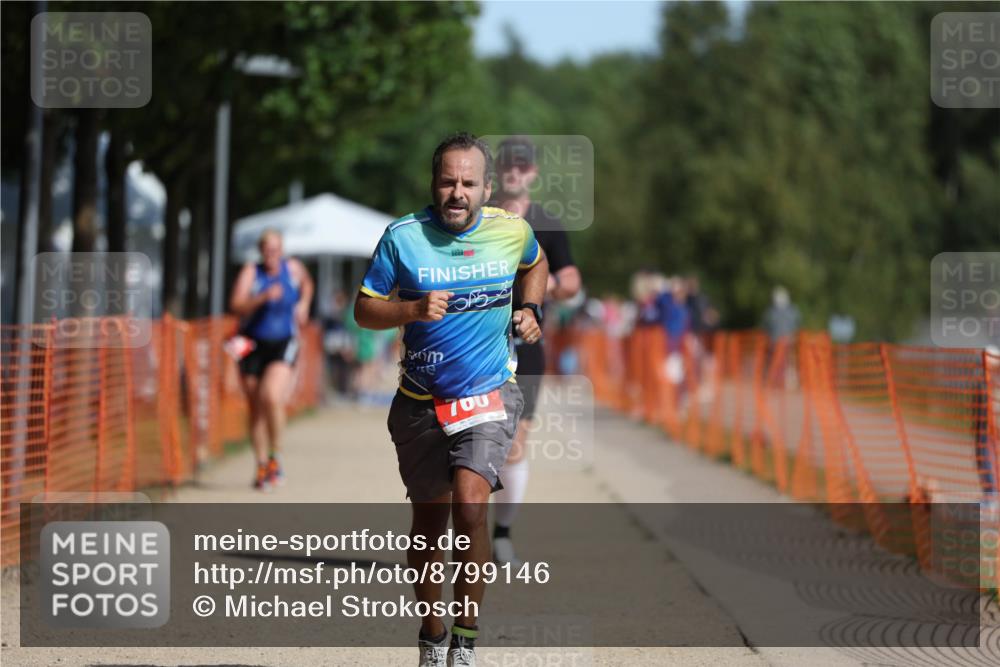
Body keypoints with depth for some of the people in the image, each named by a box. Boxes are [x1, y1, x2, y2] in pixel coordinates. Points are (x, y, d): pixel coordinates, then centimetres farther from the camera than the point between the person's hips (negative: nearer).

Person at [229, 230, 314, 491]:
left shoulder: (293, 268, 2)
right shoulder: (251, 272, -6)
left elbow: (306, 284, 27)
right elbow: (236, 306, -19)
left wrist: (303, 305, 12)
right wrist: (264, 297, -30)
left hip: (283, 344, 0)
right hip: (253, 344, 0)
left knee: (272, 397, -22)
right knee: (256, 409, 5)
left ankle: (274, 457, -5)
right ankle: (262, 467, 18)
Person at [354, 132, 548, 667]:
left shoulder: (512, 231, -3)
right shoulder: (403, 236, -8)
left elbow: (536, 265, 22)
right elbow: (364, 309, -3)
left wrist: (530, 310, 5)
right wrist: (413, 310, -21)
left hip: (489, 395, -1)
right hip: (421, 402, 1)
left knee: (469, 502, -22)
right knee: (429, 523, 10)